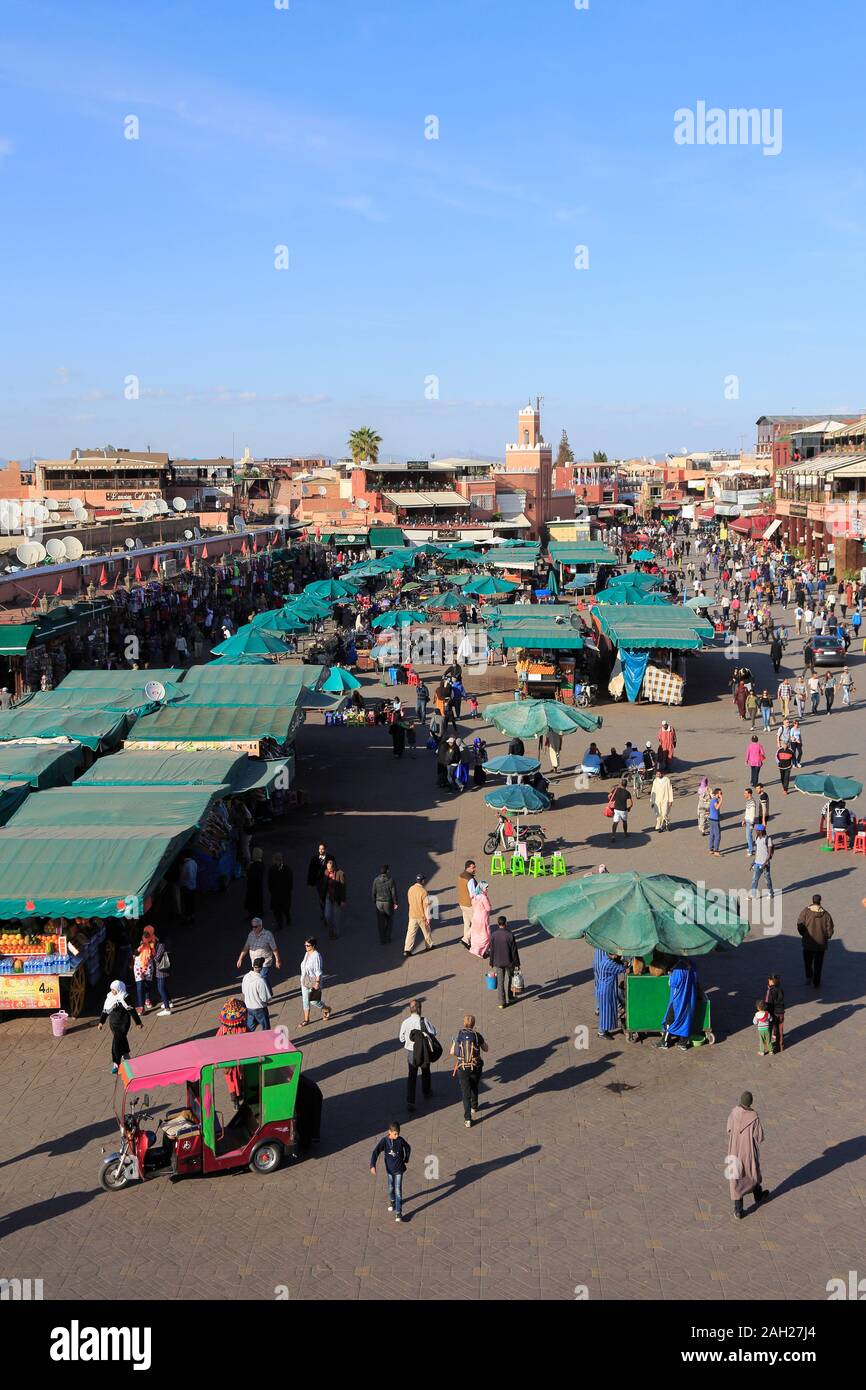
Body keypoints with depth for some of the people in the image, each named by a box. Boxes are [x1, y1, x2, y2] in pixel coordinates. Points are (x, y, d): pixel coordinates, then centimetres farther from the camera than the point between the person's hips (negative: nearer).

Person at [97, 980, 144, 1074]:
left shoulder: (124, 999, -16)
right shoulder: (109, 997, 3)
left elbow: (132, 1011, -12)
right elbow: (105, 1010, 14)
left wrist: (138, 1023, -8)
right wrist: (101, 1022, 18)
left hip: (123, 1024, -6)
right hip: (113, 1023, 6)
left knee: (117, 1043, -12)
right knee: (122, 1041, 19)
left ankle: (116, 1064, -8)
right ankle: (126, 1057, 37)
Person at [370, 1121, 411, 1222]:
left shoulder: (400, 1140, -14)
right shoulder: (384, 1141, -16)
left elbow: (408, 1148, 5)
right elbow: (375, 1153, -21)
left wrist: (406, 1160, 10)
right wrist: (372, 1166, -32)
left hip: (399, 1169, -1)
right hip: (390, 1169, 1)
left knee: (398, 1190, -5)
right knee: (391, 1188, 19)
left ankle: (398, 1212, -1)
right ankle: (392, 1201, 49)